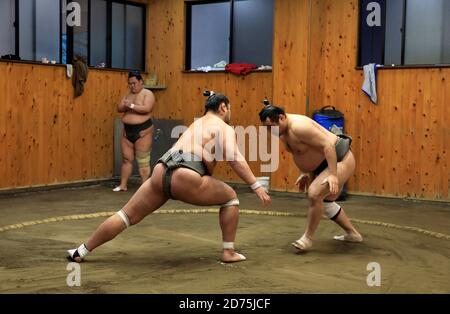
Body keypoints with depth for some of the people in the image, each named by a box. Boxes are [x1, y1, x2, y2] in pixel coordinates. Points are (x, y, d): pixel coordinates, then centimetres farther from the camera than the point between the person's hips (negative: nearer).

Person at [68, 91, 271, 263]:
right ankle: (228, 252, 14)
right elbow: (235, 159, -5)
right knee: (230, 197, 15)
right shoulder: (224, 128, 9)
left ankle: (81, 252, 19)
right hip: (185, 179, -6)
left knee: (127, 216, 15)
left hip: (160, 173, 7)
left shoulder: (196, 124, 32)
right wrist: (256, 186, -7)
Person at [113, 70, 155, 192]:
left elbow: (147, 108, -20)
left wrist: (131, 106, -23)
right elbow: (119, 108, 9)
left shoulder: (148, 94, -4)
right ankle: (123, 185, 16)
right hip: (127, 131, 7)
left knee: (143, 161, -5)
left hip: (142, 131, -7)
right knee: (126, 159, 9)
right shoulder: (128, 95, 16)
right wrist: (124, 106, -12)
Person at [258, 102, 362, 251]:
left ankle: (307, 238, -8)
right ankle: (352, 234, 34)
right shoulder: (283, 132, 2)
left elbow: (327, 145, -31)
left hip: (340, 160, -11)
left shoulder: (298, 126, -29)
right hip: (323, 164, 11)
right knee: (325, 202, 21)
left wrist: (333, 175, -34)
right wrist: (305, 173, 17)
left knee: (315, 194, -24)